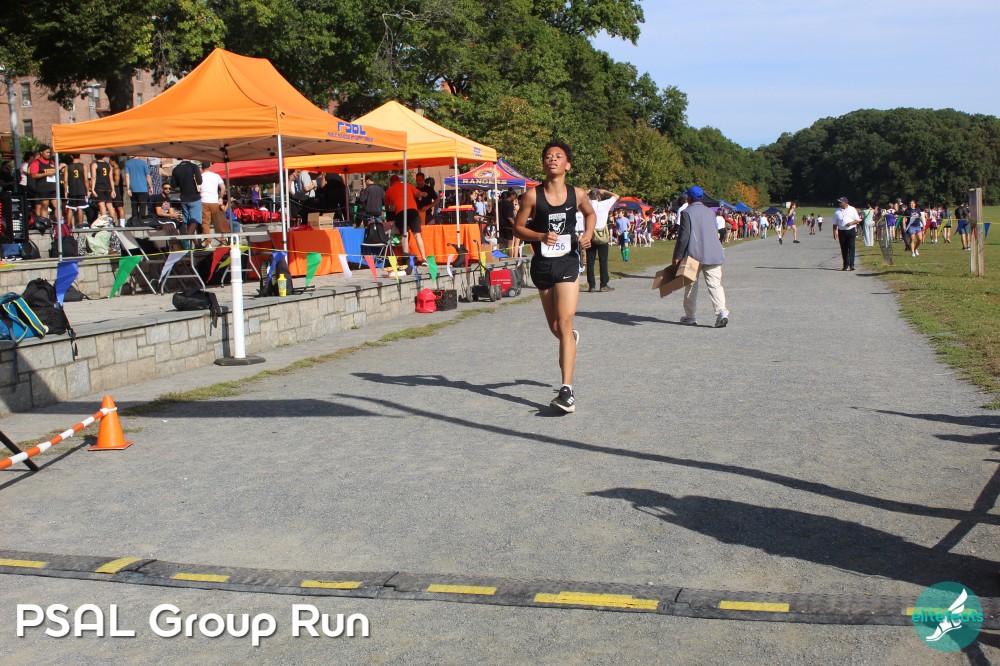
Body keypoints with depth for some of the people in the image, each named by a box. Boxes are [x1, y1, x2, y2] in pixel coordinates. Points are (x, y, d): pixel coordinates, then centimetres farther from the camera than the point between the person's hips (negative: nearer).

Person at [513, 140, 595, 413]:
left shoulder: (577, 194, 0)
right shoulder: (533, 195, -5)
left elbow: (590, 214, 20)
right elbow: (518, 227, 0)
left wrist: (588, 234, 1)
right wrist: (541, 236, -18)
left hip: (568, 262, -1)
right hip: (542, 265, 1)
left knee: (564, 325, -13)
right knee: (555, 328, 14)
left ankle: (567, 391, -17)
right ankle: (571, 338, 54)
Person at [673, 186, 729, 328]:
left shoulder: (687, 212, -6)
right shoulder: (710, 212, 12)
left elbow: (683, 236, -11)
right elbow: (716, 232, 18)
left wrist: (677, 256, -8)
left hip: (694, 254, -4)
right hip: (713, 254, 4)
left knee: (691, 285, 8)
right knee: (715, 283, -1)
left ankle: (690, 316, 16)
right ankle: (721, 312, -19)